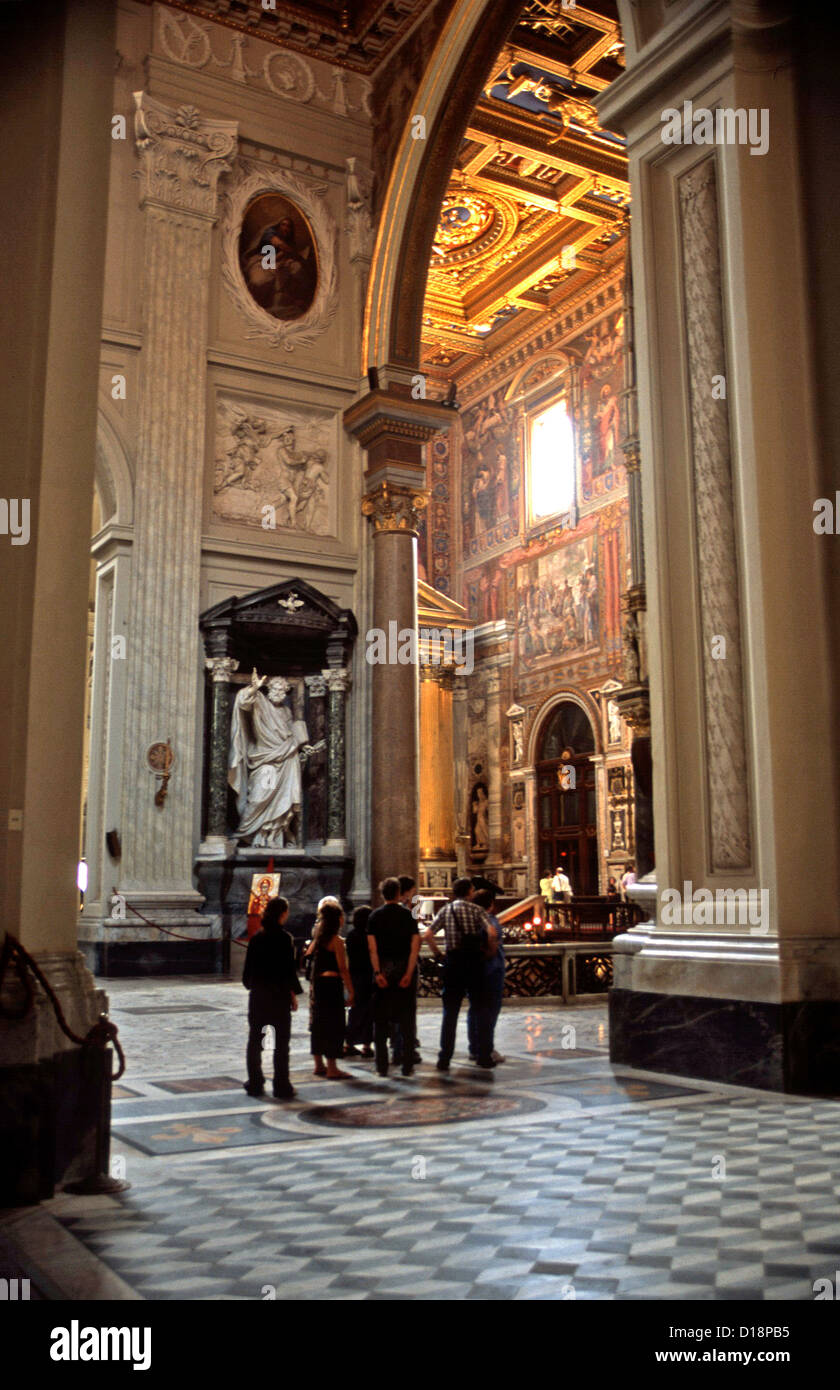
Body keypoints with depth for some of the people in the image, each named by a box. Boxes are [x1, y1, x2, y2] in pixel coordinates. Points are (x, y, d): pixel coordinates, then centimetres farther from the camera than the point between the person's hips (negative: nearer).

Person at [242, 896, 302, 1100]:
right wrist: (293, 993, -4)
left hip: (258, 994, 5)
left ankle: (255, 1084, 18)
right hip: (279, 995, -5)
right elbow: (289, 969, -12)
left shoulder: (256, 938, 3)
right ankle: (281, 1087, 3)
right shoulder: (284, 938, -12)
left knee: (254, 1041, 13)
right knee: (281, 1042, 3)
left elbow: (248, 968, 7)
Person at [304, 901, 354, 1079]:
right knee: (334, 1024, -2)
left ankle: (319, 1065, 22)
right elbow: (343, 969, -15)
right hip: (332, 983, -8)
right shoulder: (336, 941, -14)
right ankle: (332, 1069, -1)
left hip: (317, 983, 8)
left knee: (318, 1023, 14)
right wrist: (351, 992, -11)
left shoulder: (317, 937, 9)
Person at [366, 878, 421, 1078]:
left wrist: (378, 972, -10)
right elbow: (415, 946, -8)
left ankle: (382, 1066, 6)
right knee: (406, 1018, 8)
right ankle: (407, 1066, 7)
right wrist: (409, 973, -9)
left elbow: (372, 948, -7)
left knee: (381, 1020, 7)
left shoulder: (375, 916, 1)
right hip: (404, 969, 0)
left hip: (383, 971, 0)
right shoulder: (408, 915, 1)